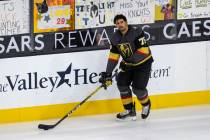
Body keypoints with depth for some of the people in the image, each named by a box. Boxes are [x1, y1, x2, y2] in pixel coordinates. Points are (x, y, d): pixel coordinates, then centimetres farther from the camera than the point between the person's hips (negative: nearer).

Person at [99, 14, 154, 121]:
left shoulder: (137, 33, -22)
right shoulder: (115, 38, -3)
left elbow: (144, 51, -27)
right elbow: (113, 56, -3)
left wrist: (130, 60, -34)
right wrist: (108, 74, -10)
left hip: (143, 63, -6)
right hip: (128, 65, 6)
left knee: (138, 87, -16)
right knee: (122, 83, -9)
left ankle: (146, 104, 17)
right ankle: (130, 111, 3)